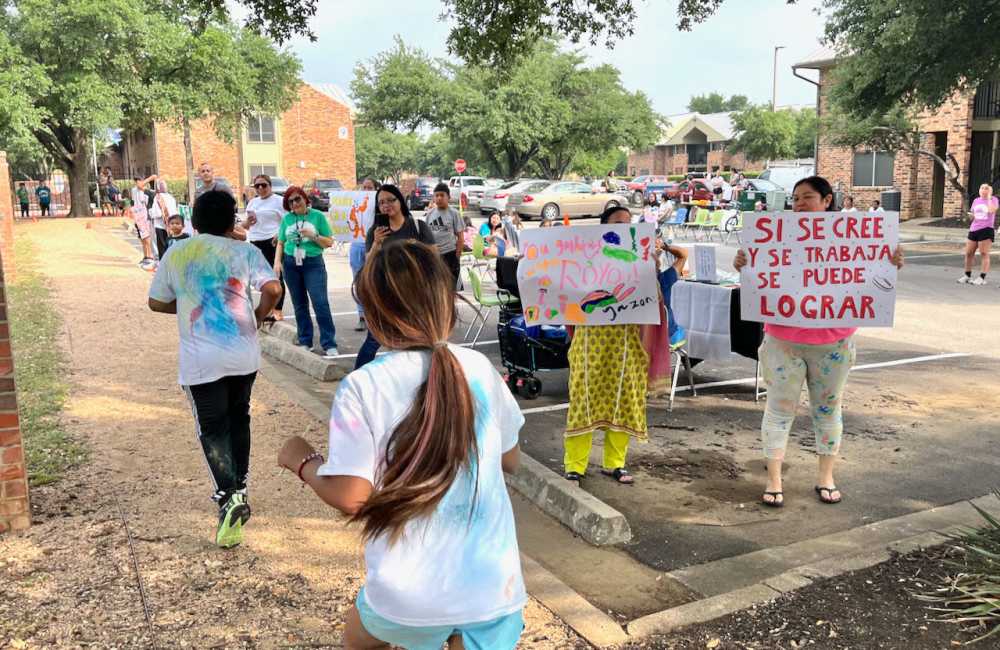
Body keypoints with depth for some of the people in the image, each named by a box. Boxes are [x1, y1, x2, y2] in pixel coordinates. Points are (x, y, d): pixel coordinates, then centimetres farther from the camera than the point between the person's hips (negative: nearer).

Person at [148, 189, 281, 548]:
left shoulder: (176, 253, 3)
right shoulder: (244, 251, -2)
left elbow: (157, 302, 9)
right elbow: (273, 289, -15)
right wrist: (257, 317, 2)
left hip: (200, 359, -1)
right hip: (243, 354, 1)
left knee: (212, 428, 5)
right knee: (238, 418, 20)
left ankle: (227, 496, -13)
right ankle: (239, 490, 25)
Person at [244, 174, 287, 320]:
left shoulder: (278, 200, -1)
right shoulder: (252, 202, 17)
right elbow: (245, 225, 23)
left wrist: (280, 234, -25)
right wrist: (248, 221, -1)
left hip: (272, 242, -6)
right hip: (255, 243, 6)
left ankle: (278, 309, 3)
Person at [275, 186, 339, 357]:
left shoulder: (318, 216, 1)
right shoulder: (286, 219, 8)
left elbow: (329, 242, 1)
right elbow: (280, 243, 13)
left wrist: (313, 236, -14)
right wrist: (277, 261, 0)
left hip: (313, 263, -3)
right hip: (291, 264, 3)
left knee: (321, 302, -12)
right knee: (299, 304, 8)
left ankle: (329, 345, -9)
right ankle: (305, 342, 18)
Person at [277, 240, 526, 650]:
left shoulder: (362, 387, -14)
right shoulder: (479, 368, -4)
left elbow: (351, 498, -14)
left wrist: (302, 461, 4)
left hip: (411, 596, -2)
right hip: (494, 587, 2)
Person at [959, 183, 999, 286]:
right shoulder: (976, 200, 14)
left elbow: (992, 210, -22)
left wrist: (989, 197, -13)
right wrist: (972, 216, 4)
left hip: (986, 230, -6)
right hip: (973, 229, 6)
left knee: (984, 254, -7)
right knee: (968, 253, 6)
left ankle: (982, 278, -5)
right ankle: (967, 276, 18)